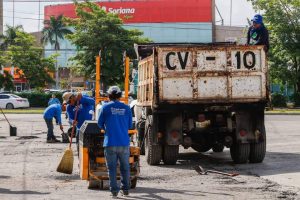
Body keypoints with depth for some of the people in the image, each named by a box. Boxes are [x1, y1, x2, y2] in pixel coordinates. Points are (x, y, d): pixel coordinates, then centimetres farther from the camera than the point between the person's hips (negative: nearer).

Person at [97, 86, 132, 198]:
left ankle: (114, 190, 3)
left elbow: (100, 124, 6)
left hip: (110, 142, -2)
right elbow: (130, 125, 12)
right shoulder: (126, 108, 3)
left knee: (112, 168, 5)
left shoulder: (106, 107, -2)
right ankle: (125, 189, 18)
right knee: (125, 167, 13)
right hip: (124, 142, 2)